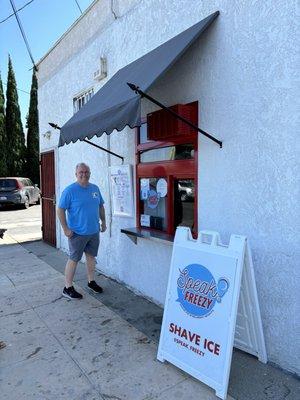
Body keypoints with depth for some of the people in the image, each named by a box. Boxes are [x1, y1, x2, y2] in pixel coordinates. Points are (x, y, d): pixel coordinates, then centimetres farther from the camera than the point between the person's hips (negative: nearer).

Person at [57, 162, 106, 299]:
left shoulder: (95, 188, 6)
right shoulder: (70, 190, -13)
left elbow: (101, 206, 16)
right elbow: (60, 210, -13)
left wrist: (103, 222, 12)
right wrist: (65, 228, -17)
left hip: (94, 231, 6)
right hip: (77, 233, -6)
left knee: (91, 257, 17)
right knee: (74, 259, 3)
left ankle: (91, 281, 34)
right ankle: (68, 288, 16)